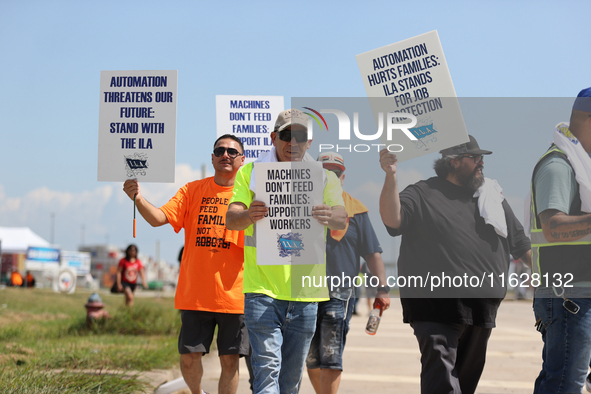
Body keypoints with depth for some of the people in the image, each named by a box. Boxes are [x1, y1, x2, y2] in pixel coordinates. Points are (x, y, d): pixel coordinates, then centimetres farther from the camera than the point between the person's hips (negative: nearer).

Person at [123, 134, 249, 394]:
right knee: (189, 357, 4)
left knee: (230, 360, 1)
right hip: (195, 294, 1)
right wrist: (138, 199, -24)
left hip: (233, 295, -1)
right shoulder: (192, 191, 6)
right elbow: (159, 218, -5)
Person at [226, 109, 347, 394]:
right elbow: (231, 219, -8)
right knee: (267, 366, -15)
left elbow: (342, 219, -7)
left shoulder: (324, 177, 8)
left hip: (305, 292, 2)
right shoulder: (251, 172, 5)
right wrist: (249, 215, -32)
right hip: (262, 287, -2)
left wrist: (330, 217, -33)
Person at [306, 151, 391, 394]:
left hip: (339, 294, -3)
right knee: (311, 359, 9)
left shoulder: (355, 210, 7)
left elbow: (372, 253, 7)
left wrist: (382, 289, -2)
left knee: (330, 357, -11)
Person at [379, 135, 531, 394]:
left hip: (482, 306, 6)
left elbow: (521, 244, 26)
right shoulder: (422, 195, 3)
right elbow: (392, 219, -15)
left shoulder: (492, 197, 21)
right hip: (437, 302, -6)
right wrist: (390, 178, -28)